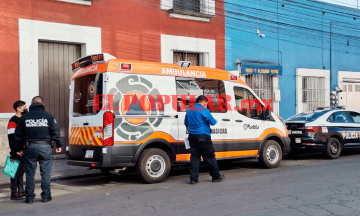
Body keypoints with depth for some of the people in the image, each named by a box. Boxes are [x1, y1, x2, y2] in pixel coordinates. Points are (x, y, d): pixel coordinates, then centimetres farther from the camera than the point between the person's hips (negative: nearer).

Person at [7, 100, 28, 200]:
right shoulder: (13, 121, -11)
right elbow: (11, 138, -16)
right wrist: (13, 153, -20)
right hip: (17, 152, -8)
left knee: (22, 171, 13)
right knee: (16, 171, -4)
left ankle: (21, 191, 20)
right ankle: (14, 193, 2)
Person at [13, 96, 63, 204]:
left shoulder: (24, 117, 6)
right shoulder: (48, 116, 1)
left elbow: (18, 135, 9)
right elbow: (56, 132, 0)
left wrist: (19, 148, 17)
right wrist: (59, 145, 8)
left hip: (30, 147, 1)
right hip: (45, 147, -1)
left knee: (30, 173, 8)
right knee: (46, 173, 6)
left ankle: (29, 197, 11)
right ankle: (46, 196, 9)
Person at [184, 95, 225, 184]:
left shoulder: (189, 110, 13)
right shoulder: (204, 110, -9)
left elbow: (186, 124, 22)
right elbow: (212, 122, -8)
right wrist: (216, 121, 14)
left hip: (192, 136, 6)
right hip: (203, 137, -6)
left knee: (194, 157, 6)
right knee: (209, 157, 4)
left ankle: (193, 179, 3)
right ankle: (216, 176, 15)